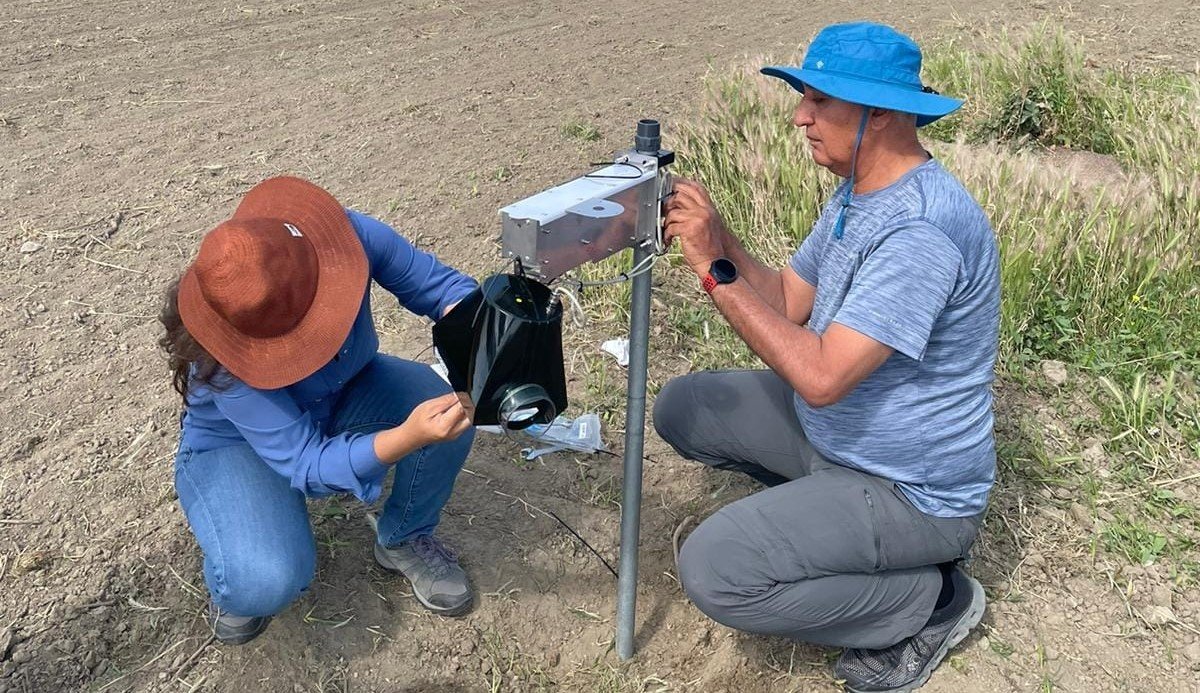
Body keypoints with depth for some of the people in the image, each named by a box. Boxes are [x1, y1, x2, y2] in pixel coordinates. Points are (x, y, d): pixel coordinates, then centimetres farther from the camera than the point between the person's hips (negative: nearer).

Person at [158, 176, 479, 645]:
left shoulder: (349, 236, -31)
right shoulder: (225, 359, -38)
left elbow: (438, 284, -19)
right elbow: (307, 465, -38)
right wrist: (407, 438, -55)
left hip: (341, 395, 4)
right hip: (236, 445, -4)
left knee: (444, 405, -28)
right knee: (270, 583, -31)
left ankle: (404, 541, 1)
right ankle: (232, 578, 9)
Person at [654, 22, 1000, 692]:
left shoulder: (920, 227, -30)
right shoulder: (859, 192, 2)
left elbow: (820, 377, -33)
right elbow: (788, 301, 2)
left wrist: (716, 270, -29)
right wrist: (717, 240, -14)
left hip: (913, 492, -9)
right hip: (831, 430, 9)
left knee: (714, 570, -23)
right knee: (682, 408, 9)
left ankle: (930, 600, -1)